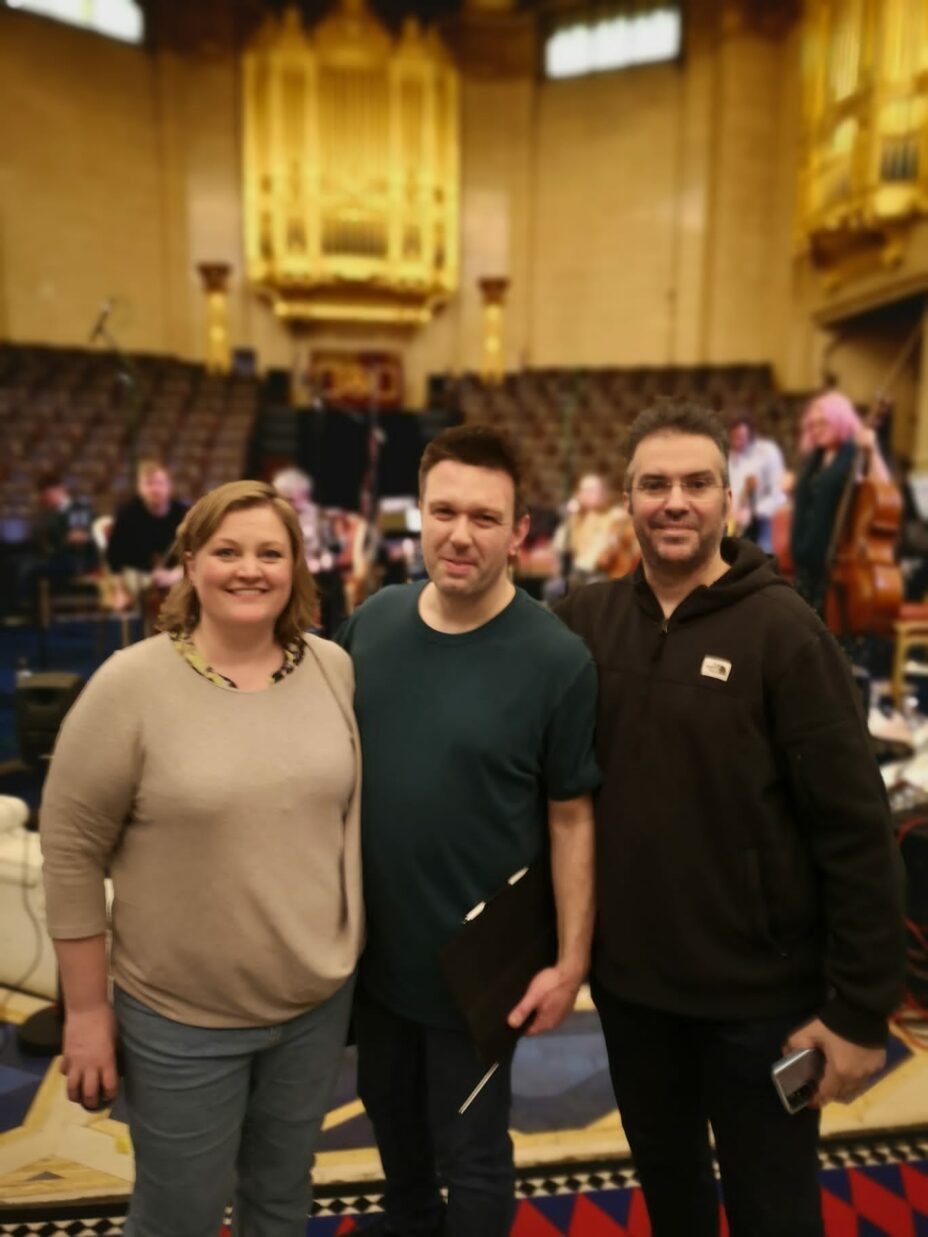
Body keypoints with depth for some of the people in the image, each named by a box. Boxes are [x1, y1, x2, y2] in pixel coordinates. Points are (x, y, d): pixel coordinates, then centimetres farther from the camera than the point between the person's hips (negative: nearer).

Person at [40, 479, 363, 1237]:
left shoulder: (335, 669, -6)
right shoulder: (131, 685, -16)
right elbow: (72, 850, -11)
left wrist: (354, 946, 9)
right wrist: (87, 1009, -7)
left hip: (319, 998, 3)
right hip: (181, 1017, -3)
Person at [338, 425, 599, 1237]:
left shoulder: (557, 659, -19)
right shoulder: (374, 620, -6)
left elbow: (572, 818, -14)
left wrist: (571, 958, -11)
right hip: (374, 938, 5)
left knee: (471, 1153, 17)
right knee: (389, 1108, 29)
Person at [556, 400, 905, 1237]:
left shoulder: (782, 628, -15)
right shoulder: (586, 620, -5)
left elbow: (856, 830, -15)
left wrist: (861, 1009, -12)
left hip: (760, 991, -3)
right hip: (627, 978, 4)